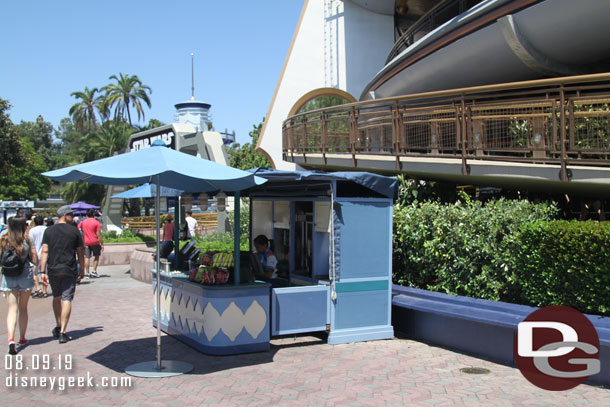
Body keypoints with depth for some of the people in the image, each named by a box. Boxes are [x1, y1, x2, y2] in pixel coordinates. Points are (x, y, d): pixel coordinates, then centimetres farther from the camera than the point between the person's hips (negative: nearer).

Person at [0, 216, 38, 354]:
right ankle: (22, 338, 25)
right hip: (25, 276, 0)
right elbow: (35, 261, -4)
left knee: (12, 308, 0)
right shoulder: (26, 241, -8)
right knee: (23, 308, 15)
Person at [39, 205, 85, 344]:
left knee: (56, 297, 21)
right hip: (69, 270, -3)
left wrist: (42, 271, -2)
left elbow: (44, 252, -2)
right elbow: (80, 253, 3)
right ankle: (62, 332, -7)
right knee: (66, 299, -2)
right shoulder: (74, 231, -1)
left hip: (53, 270, 3)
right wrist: (82, 270, 13)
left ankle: (58, 326, 28)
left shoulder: (49, 231, 4)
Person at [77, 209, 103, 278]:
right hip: (95, 242, -3)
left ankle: (87, 273, 1)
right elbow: (98, 234, -11)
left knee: (87, 257, 4)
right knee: (96, 256, 12)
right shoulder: (96, 222, -7)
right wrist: (102, 244, -7)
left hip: (86, 242, 3)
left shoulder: (83, 222, 6)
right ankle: (94, 271, 7)